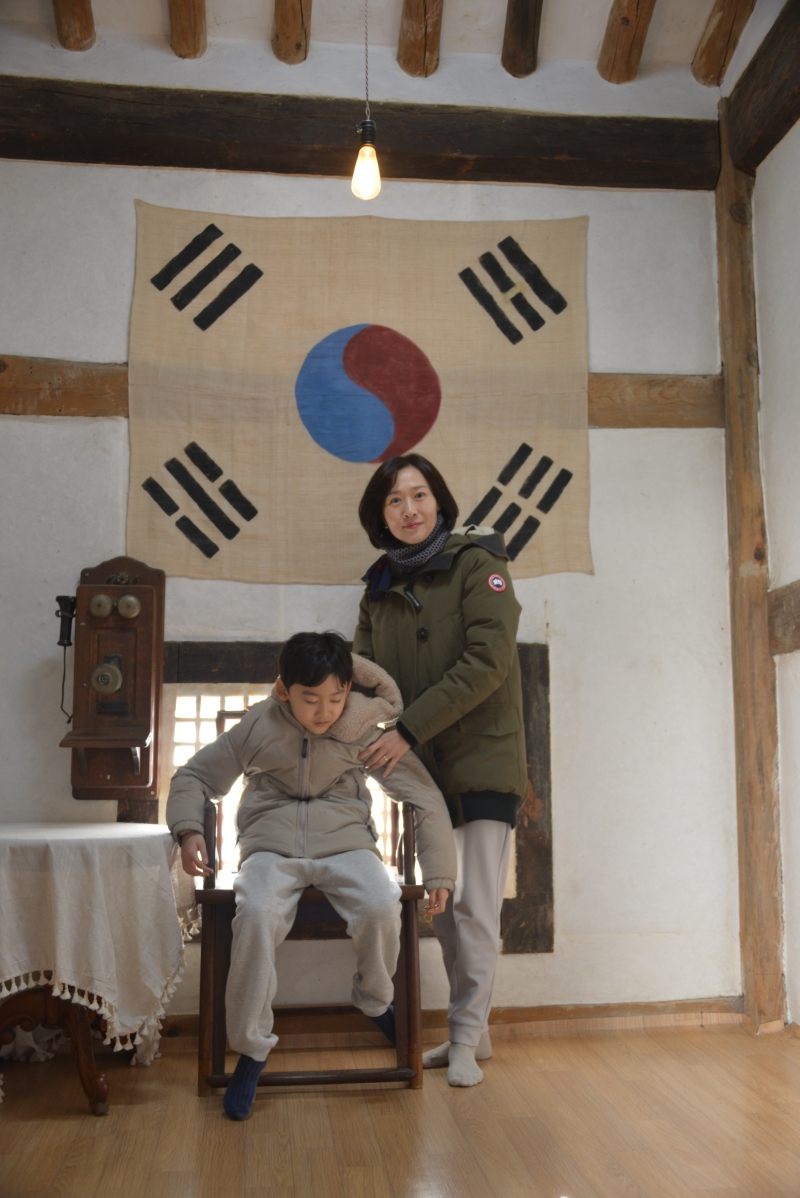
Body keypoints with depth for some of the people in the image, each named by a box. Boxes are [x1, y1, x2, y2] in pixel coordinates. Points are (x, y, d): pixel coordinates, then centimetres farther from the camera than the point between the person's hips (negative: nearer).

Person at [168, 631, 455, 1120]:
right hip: (272, 846, 0)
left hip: (345, 842, 0)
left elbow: (426, 798, 1)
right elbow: (194, 776, 12)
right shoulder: (258, 727, -1)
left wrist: (440, 872, -1)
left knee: (381, 907, -31)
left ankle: (375, 1001, 3)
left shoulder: (366, 729, -4)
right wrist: (189, 830, -6)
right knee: (256, 915, -33)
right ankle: (251, 1048, -12)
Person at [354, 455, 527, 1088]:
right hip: (423, 768, 5)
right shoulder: (380, 588, 11)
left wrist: (411, 729, -21)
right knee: (441, 906, 11)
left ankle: (467, 1036, 11)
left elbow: (488, 661, -18)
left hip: (483, 758, -5)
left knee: (476, 907, -3)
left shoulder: (477, 563, -6)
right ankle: (471, 1032, 25)